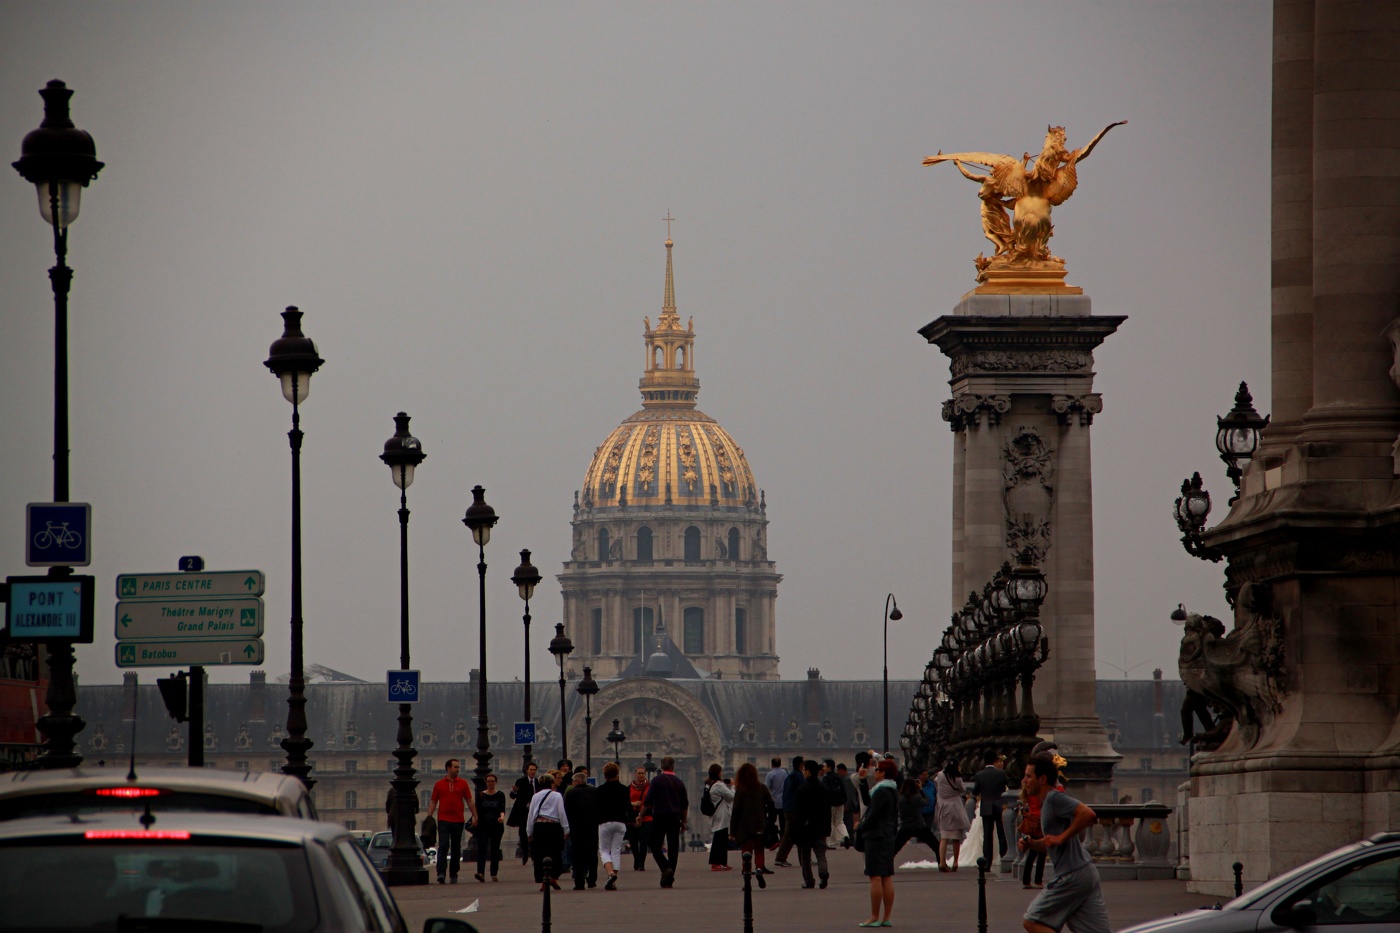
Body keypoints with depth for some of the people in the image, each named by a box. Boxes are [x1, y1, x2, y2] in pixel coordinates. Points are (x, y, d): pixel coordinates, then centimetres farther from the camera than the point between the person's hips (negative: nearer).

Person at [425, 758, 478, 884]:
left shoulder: (463, 783, 7)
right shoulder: (439, 784, 5)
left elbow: (469, 801, 9)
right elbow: (433, 802, 7)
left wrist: (475, 816, 2)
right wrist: (429, 817, -2)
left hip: (458, 821, 2)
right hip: (443, 820, -2)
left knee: (456, 849, 8)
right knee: (443, 846, -13)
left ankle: (454, 874, 15)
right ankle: (441, 873, -20)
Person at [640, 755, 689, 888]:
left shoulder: (656, 780, -5)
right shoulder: (679, 782, 7)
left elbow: (647, 801, -10)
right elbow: (685, 805, 11)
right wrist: (683, 822, 21)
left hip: (659, 817, -3)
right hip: (675, 818, 3)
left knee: (655, 846, 5)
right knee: (673, 848, 6)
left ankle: (665, 868, -18)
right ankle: (668, 880, 4)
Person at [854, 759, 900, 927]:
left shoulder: (880, 792, -15)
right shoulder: (893, 792, 13)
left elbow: (873, 817, -17)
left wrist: (859, 829, -3)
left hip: (876, 838, -9)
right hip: (889, 837, 9)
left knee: (875, 877, -7)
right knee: (887, 878, 8)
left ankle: (874, 917, -7)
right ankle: (886, 918, 9)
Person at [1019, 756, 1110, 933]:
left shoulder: (1054, 798, -10)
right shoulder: (1047, 803, 21)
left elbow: (1088, 814, -24)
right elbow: (1050, 845, 29)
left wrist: (1061, 837, -18)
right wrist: (1030, 844, 10)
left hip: (1072, 876, -10)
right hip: (1087, 873, 10)